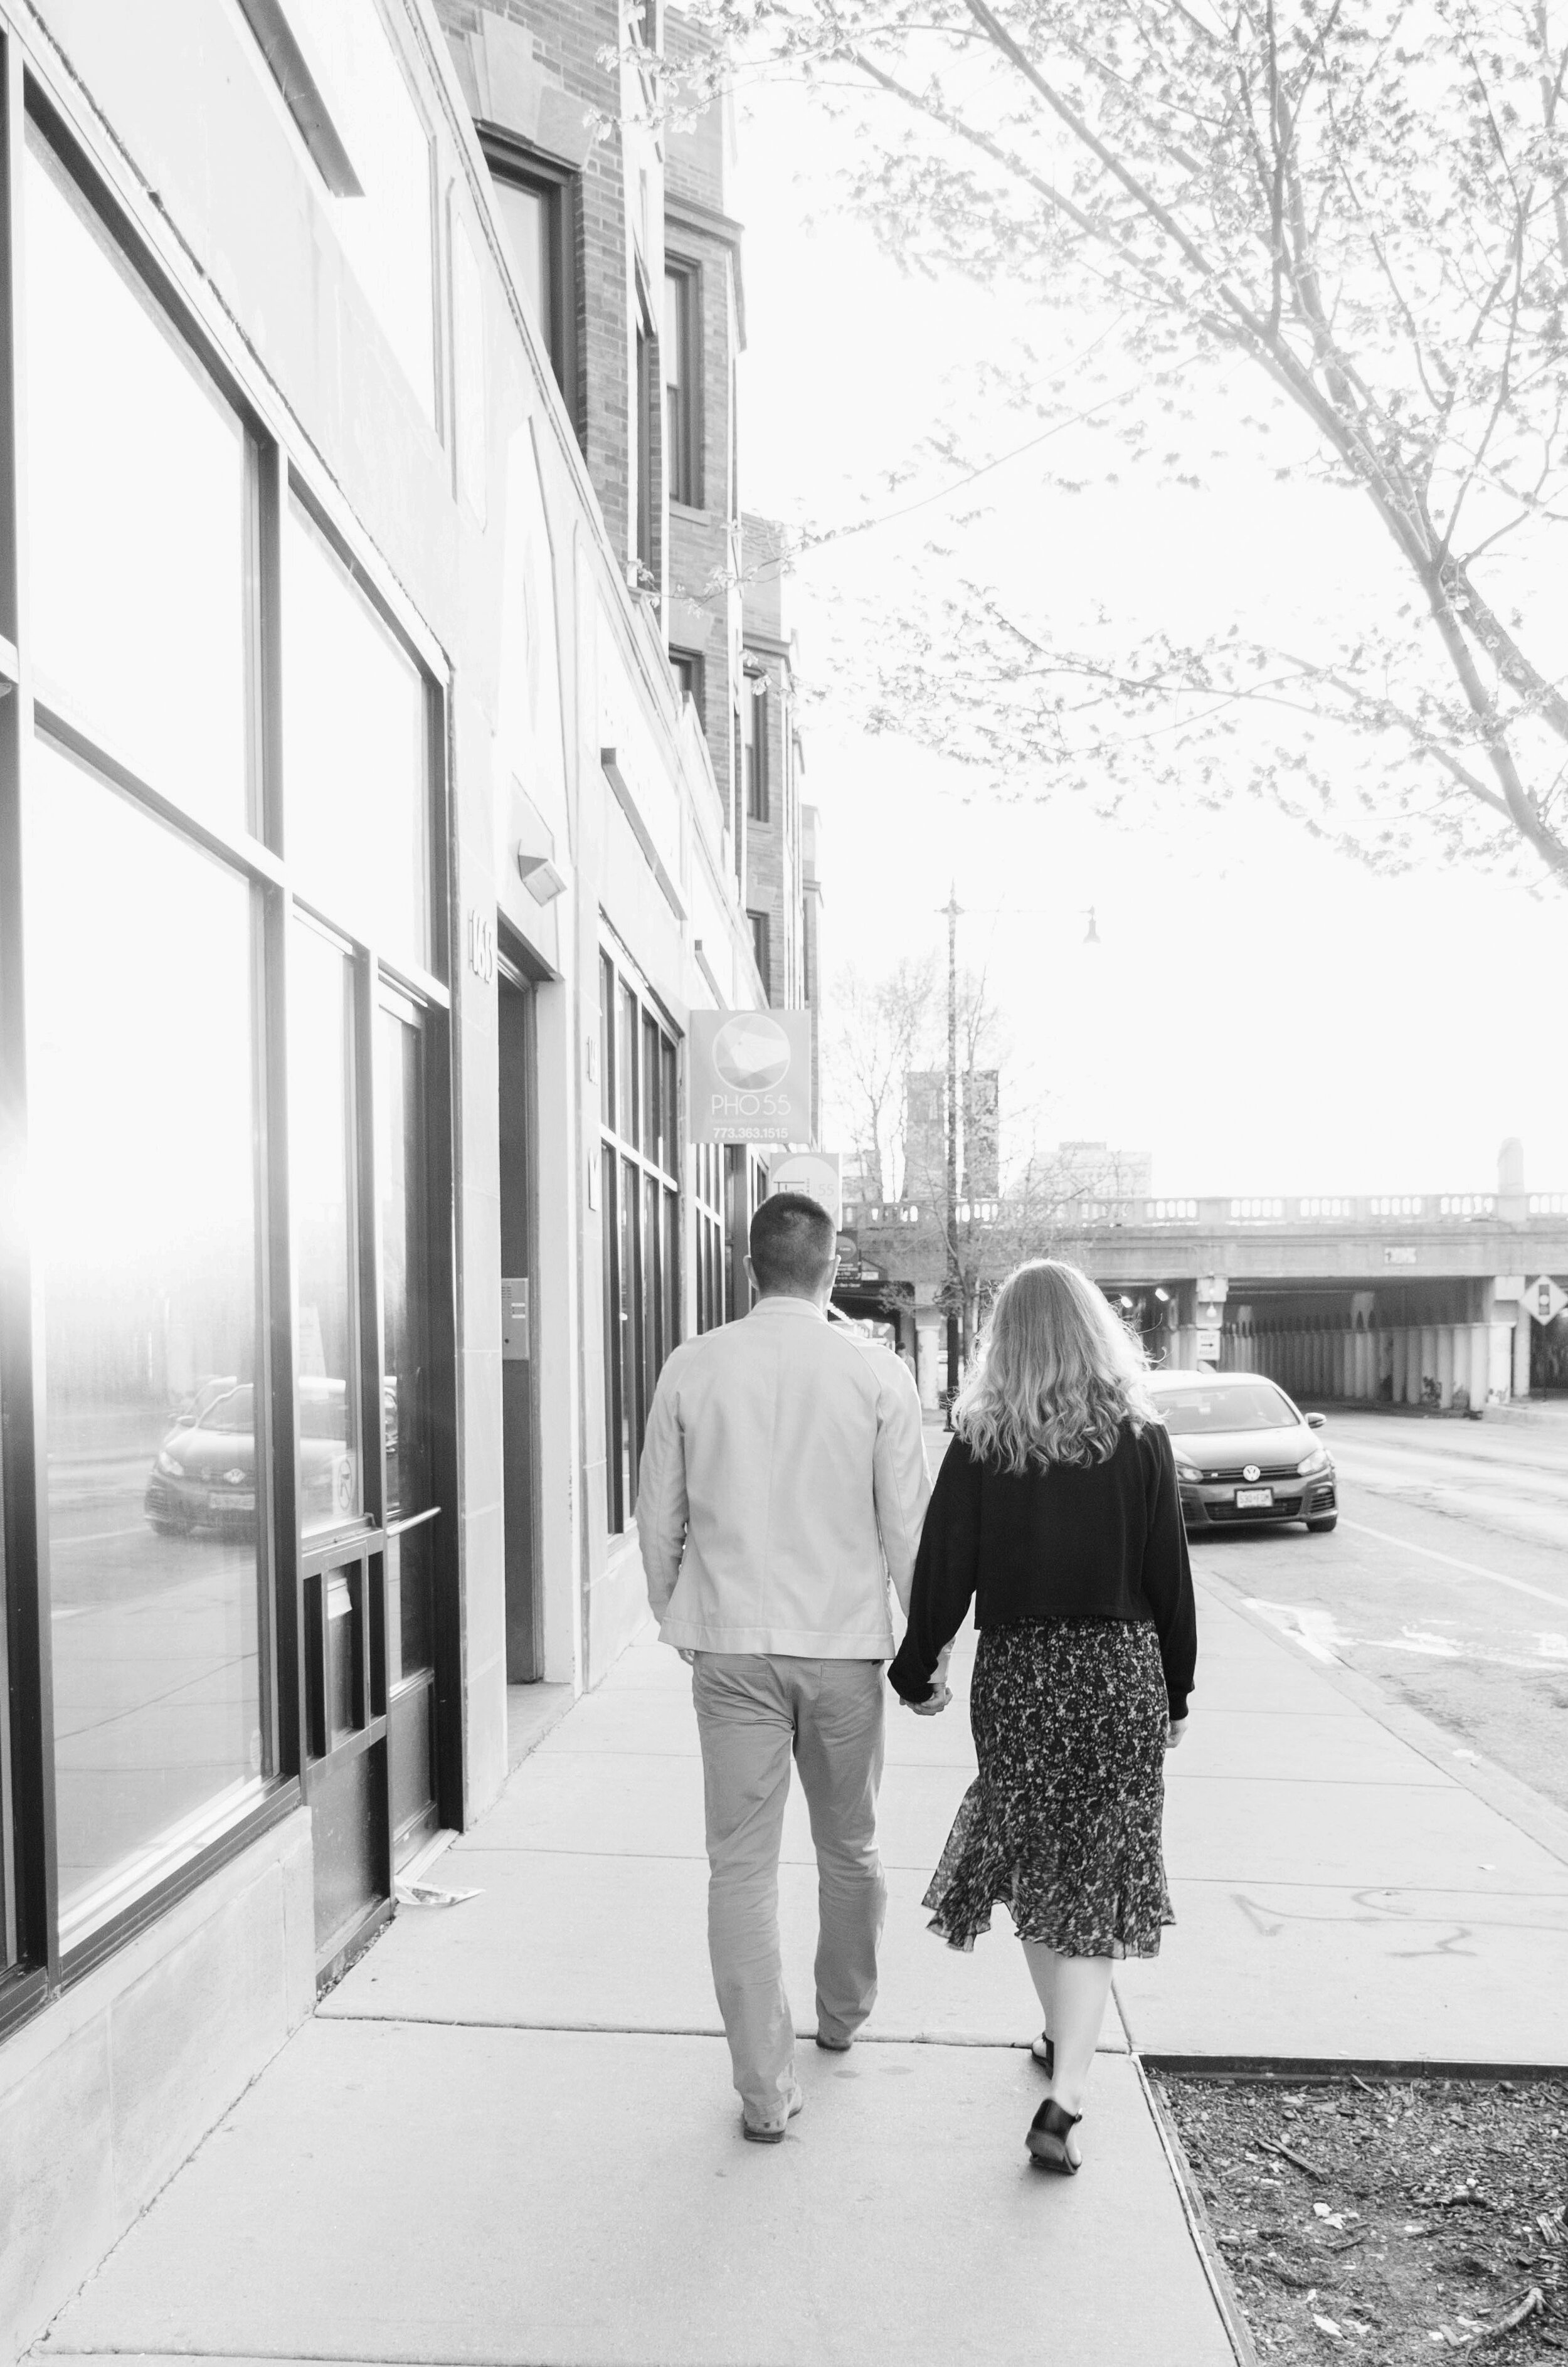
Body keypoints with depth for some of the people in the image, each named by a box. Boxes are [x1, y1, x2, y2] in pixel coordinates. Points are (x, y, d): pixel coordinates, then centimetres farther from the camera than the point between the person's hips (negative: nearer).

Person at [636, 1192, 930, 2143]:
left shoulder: (693, 1368, -3)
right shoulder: (875, 1371, -7)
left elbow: (659, 1518, 3)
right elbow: (910, 1523, -5)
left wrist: (680, 1618, 18)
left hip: (732, 1644, 0)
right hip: (845, 1641, 0)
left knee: (742, 1862, 6)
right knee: (849, 1846, 20)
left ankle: (767, 2090, 9)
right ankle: (843, 2014, 41)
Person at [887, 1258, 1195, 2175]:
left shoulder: (982, 1445, -7)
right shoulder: (1140, 1440, -6)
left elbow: (943, 1573, -6)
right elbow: (1170, 1578, -2)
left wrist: (918, 1671, 8)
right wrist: (1176, 1694, 9)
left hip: (1018, 1676, 1)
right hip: (1120, 1673, 0)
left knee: (1035, 1862, 20)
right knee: (1096, 1880, 4)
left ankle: (1063, 2039, 35)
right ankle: (1066, 2096, -3)